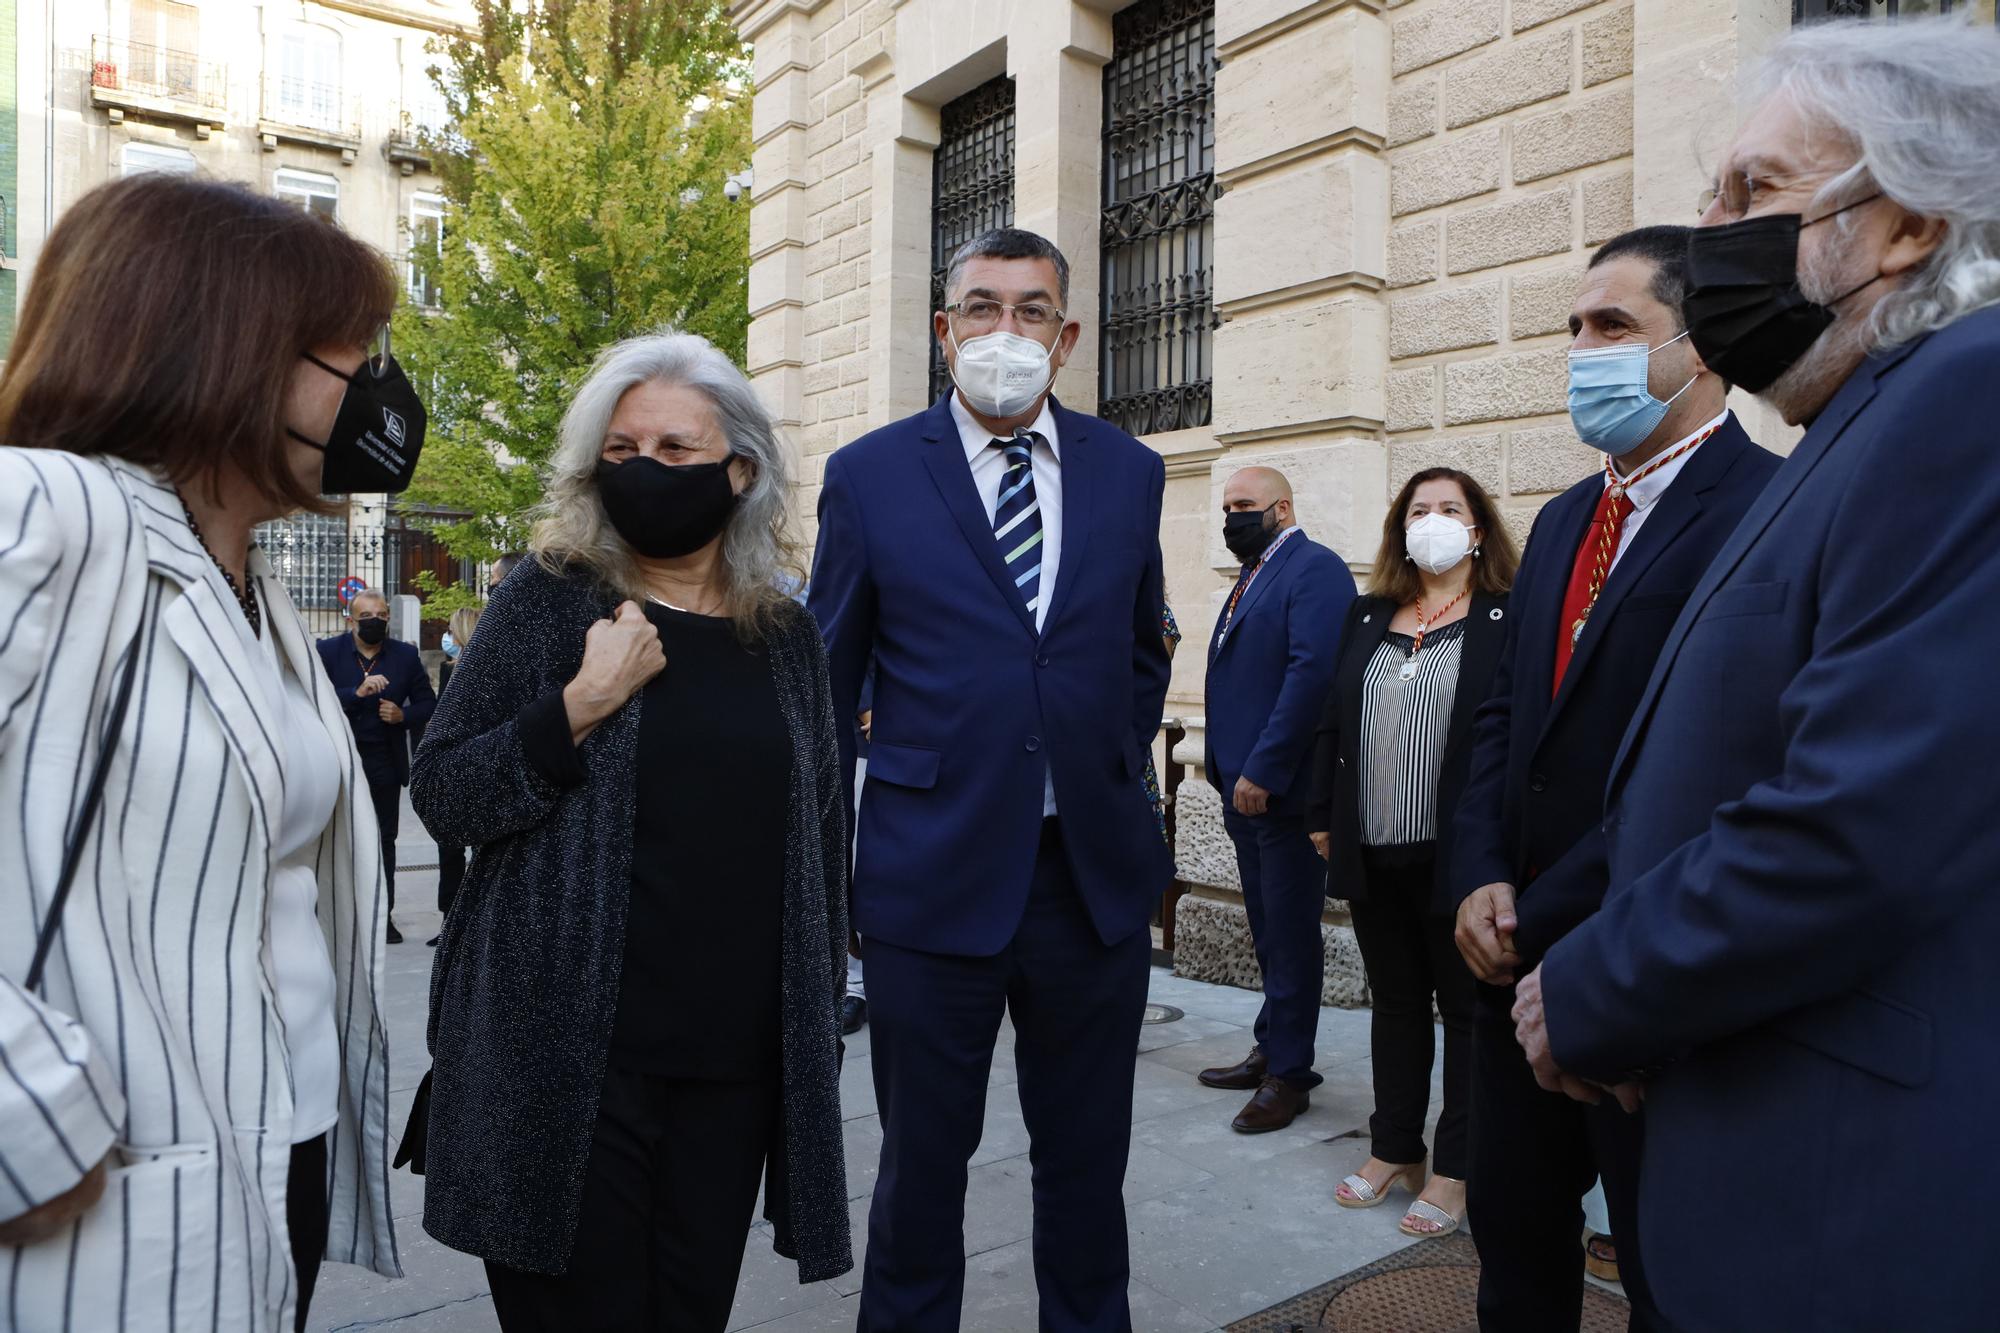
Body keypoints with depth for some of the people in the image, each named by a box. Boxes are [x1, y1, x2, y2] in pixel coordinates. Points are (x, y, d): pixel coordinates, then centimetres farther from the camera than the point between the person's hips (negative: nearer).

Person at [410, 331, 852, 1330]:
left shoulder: (786, 635, 7)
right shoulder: (547, 601, -1)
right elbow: (440, 797, -3)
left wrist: (821, 1012, 12)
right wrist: (580, 705, -18)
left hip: (736, 1061, 3)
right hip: (565, 1056, -2)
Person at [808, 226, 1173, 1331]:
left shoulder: (1129, 472, 6)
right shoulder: (868, 476, -1)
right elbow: (827, 683, 4)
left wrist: (1114, 774, 12)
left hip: (1097, 871, 2)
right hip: (933, 870, -2)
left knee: (1087, 1165, 17)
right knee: (922, 1161, 14)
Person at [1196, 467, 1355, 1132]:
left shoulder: (1314, 569, -11)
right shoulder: (1253, 576, 18)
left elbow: (1312, 673, -22)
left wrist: (1262, 772, -23)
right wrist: (1221, 759, 11)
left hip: (1283, 790, -9)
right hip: (1246, 788, 9)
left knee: (1290, 935, 1)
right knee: (1269, 932, 17)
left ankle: (1289, 1074, 12)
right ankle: (1271, 1052, 28)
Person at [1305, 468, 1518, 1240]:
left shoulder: (1508, 618, -3)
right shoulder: (1367, 617, 12)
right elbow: (1333, 721, 12)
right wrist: (1323, 816, 8)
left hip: (1459, 851, -5)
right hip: (1374, 850, 5)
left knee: (1467, 1008, 7)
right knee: (1394, 1002, 15)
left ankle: (1455, 1171, 19)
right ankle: (1394, 1151, 29)